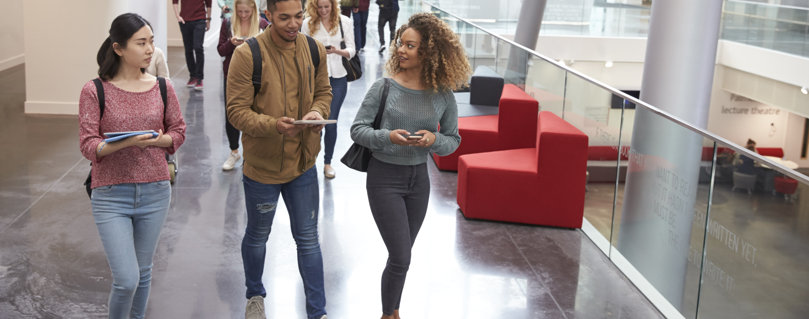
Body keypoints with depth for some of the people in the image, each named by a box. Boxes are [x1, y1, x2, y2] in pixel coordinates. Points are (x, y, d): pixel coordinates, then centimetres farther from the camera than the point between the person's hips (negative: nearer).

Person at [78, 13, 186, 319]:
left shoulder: (162, 87, 0)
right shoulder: (94, 91, -8)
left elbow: (178, 131, 8)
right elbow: (88, 145, -10)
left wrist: (159, 140, -14)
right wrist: (126, 143, -28)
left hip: (155, 192, 3)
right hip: (111, 195, -3)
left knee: (143, 272, 16)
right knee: (126, 280, -8)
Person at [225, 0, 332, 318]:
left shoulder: (315, 50, -3)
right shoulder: (247, 54, -18)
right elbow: (237, 111, -18)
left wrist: (318, 112, -15)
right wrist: (274, 125, -35)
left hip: (303, 162, 3)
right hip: (262, 164, -3)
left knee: (308, 239, 10)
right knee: (257, 236, 19)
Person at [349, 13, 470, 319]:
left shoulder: (443, 95, -5)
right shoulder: (384, 87, -11)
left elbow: (453, 140, 3)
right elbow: (357, 129, -7)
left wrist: (433, 139, -19)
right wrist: (388, 136, -24)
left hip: (418, 178, 3)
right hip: (385, 176, -3)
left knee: (400, 255, 16)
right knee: (401, 257, -5)